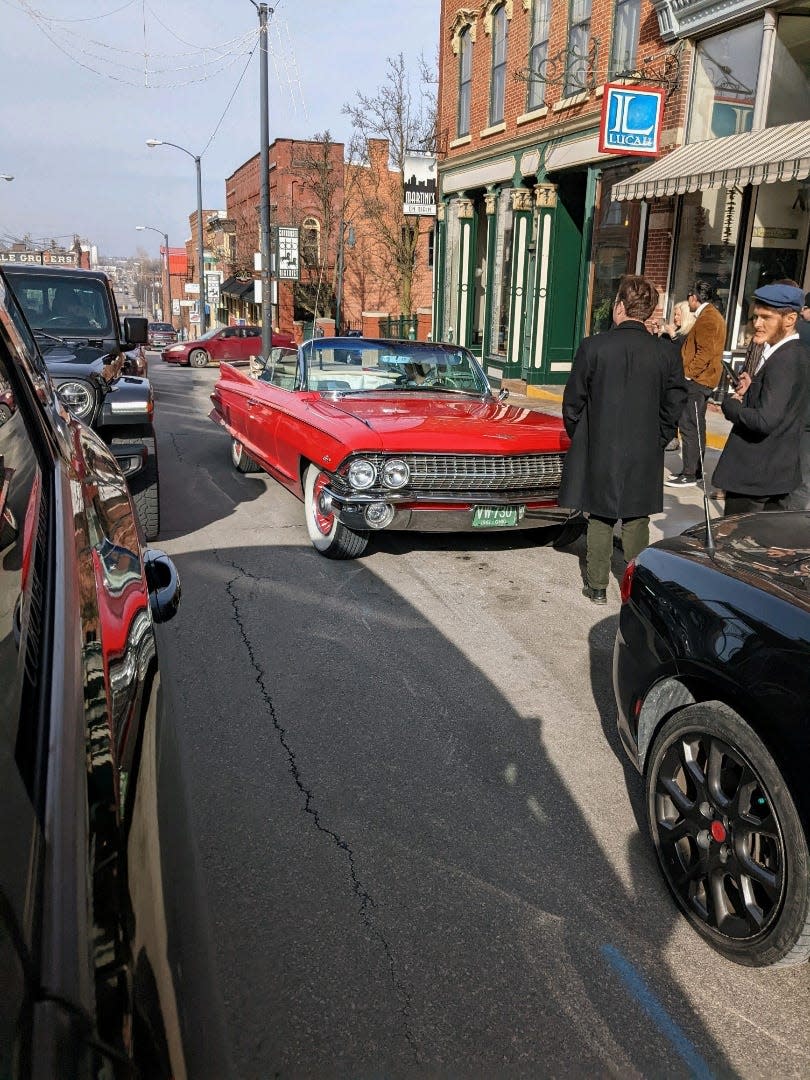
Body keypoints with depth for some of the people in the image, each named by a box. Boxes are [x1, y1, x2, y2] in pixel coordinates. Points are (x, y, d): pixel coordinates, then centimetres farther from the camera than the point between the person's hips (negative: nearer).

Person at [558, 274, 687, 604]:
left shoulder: (593, 346, -10)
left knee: (600, 519, 11)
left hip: (599, 451, -1)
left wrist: (578, 437, 11)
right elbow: (674, 407, 1)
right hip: (645, 457, 2)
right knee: (637, 521, 13)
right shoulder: (668, 354, -4)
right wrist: (657, 441, 14)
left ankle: (597, 587, 18)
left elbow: (573, 402, -4)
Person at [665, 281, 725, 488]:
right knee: (694, 426, 15)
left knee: (689, 425, -10)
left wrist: (688, 373, -18)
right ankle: (695, 470, 22)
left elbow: (705, 352, -22)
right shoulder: (712, 315, 19)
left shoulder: (706, 318, -14)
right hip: (701, 380, 11)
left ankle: (689, 474, -8)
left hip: (697, 380, -11)